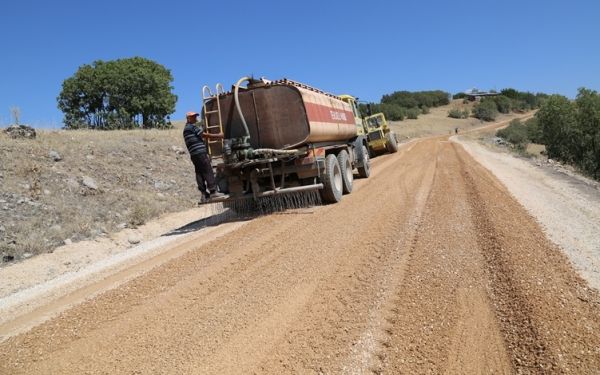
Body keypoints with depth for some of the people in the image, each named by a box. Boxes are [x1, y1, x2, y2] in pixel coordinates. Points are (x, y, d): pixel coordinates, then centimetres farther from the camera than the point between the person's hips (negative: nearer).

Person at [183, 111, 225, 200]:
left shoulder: (185, 129, 25)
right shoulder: (192, 127, -4)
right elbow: (204, 135, -6)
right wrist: (218, 136, 1)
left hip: (193, 154, 9)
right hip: (200, 152, -9)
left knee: (199, 173, 5)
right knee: (208, 171, -10)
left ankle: (204, 193, 2)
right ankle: (213, 191, -13)